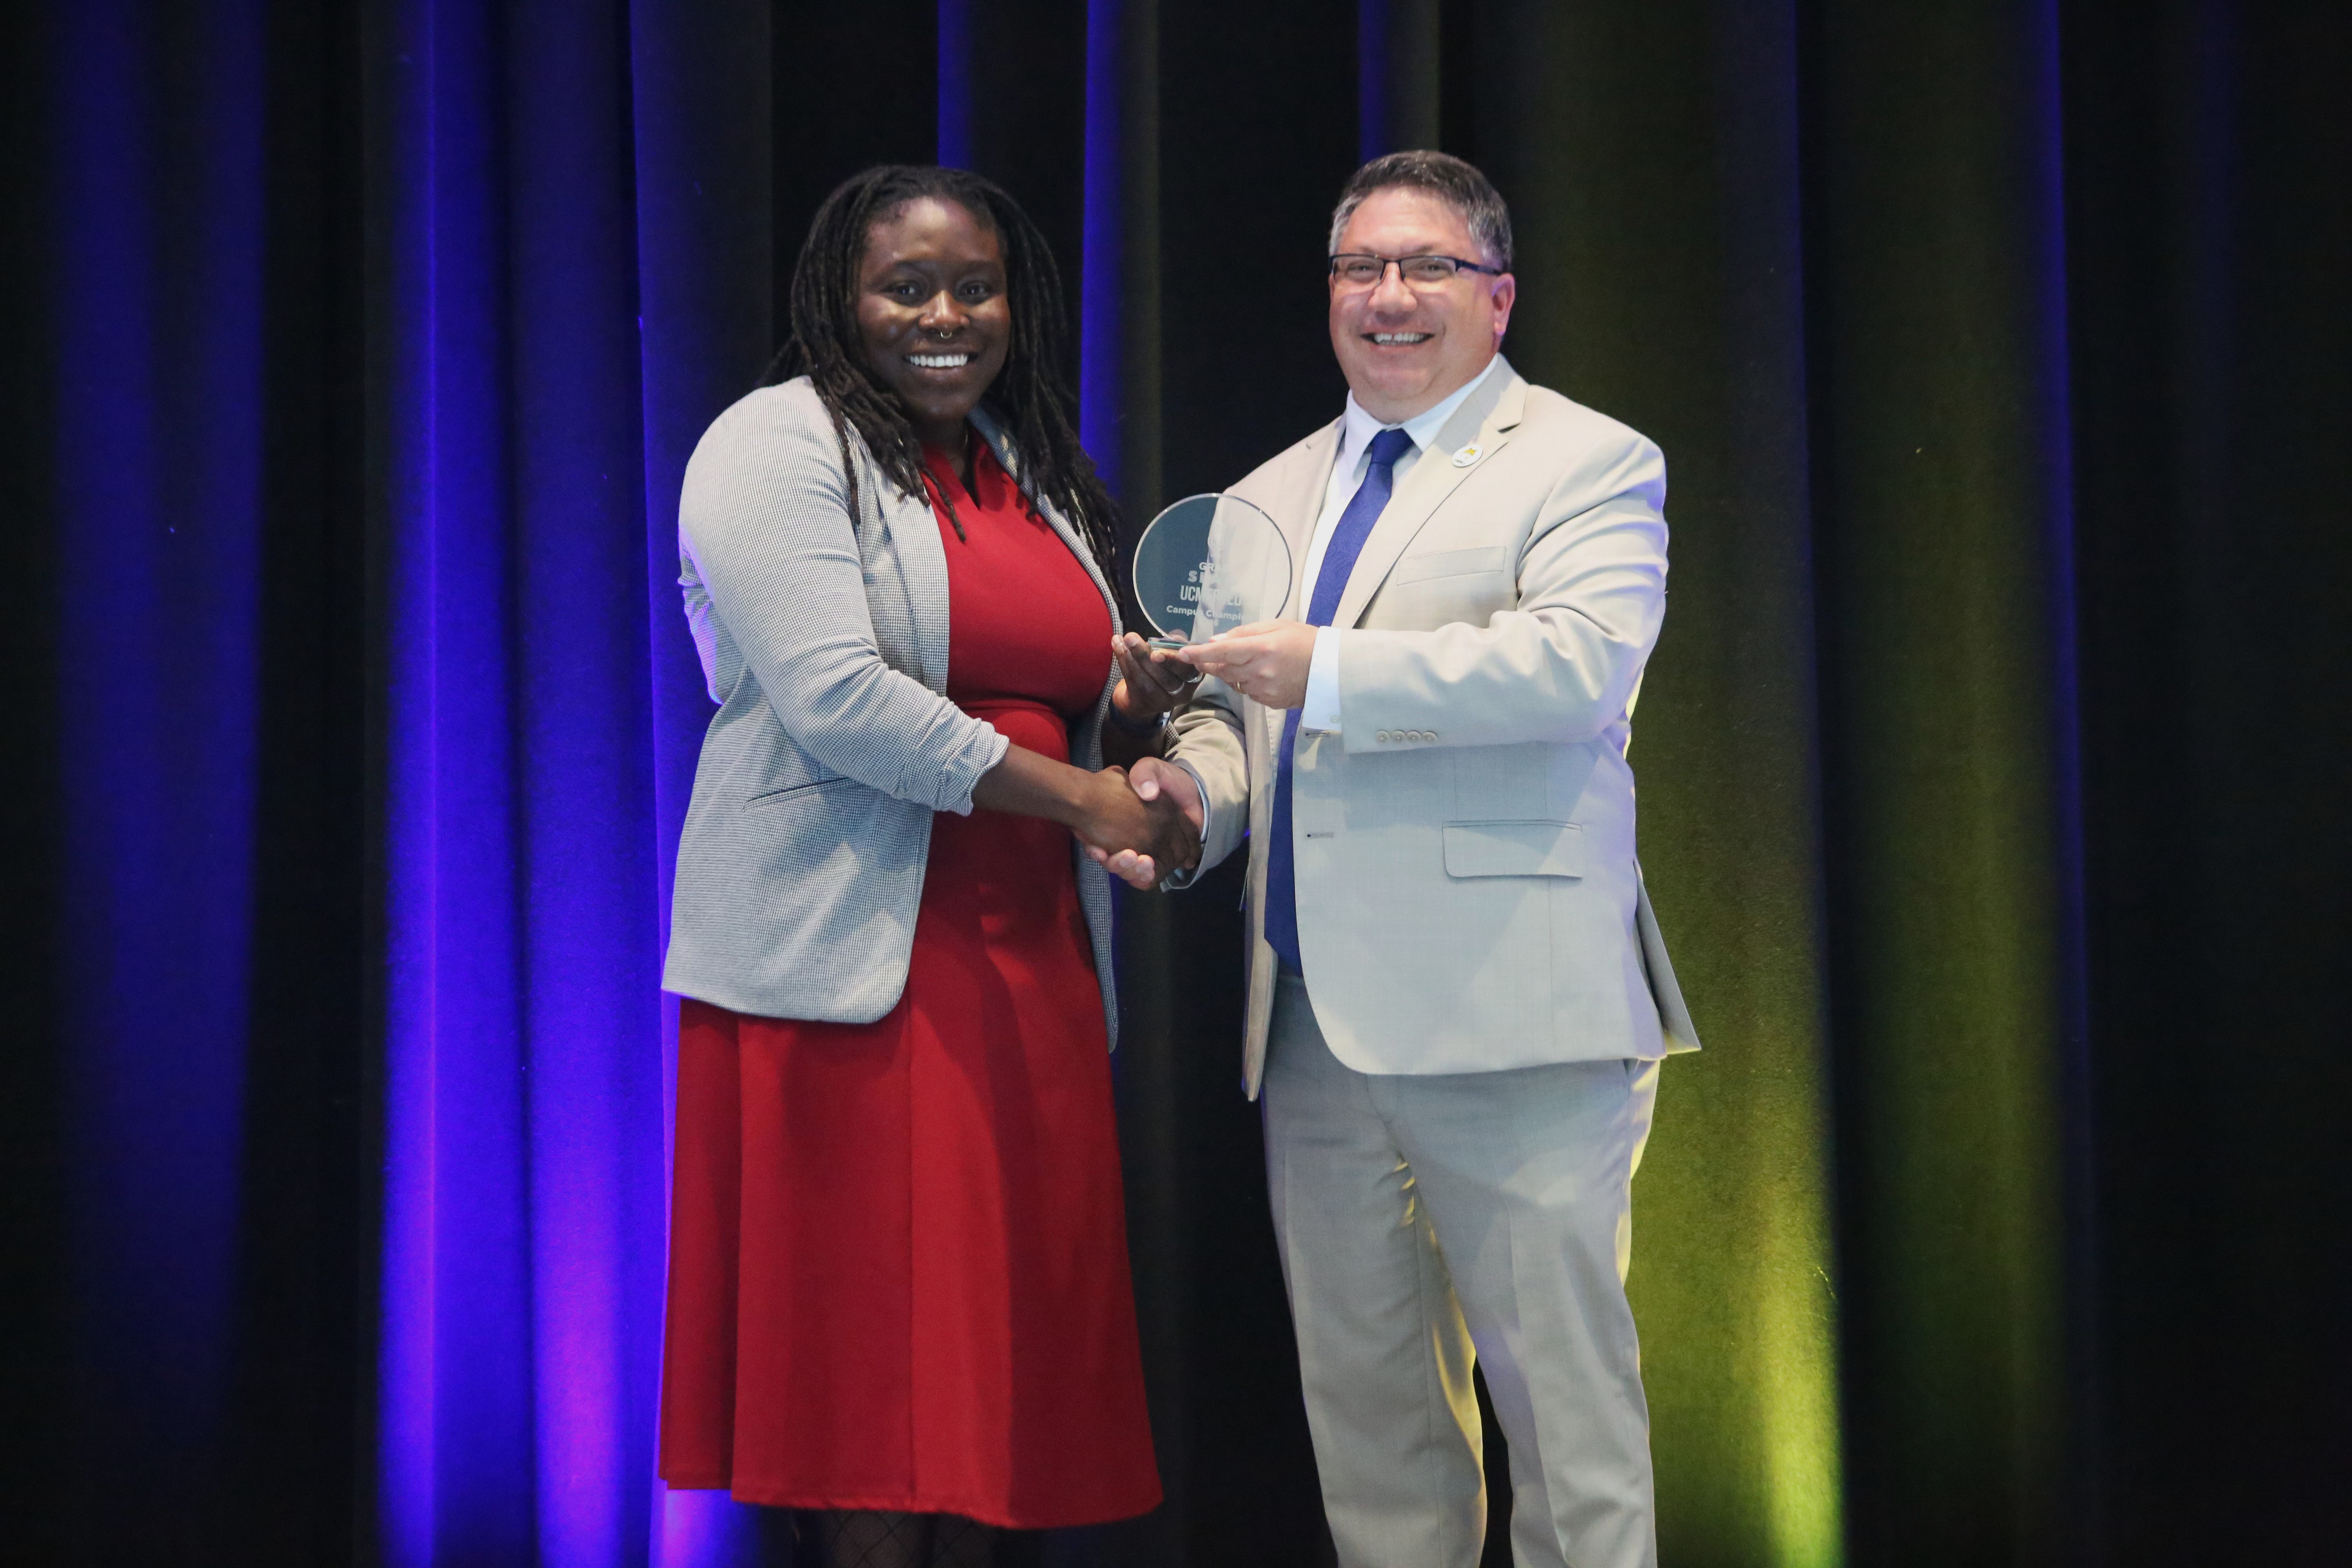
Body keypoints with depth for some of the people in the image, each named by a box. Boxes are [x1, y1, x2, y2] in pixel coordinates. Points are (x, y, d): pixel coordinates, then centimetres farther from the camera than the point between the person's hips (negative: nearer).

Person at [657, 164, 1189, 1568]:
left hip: (1029, 962, 7)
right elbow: (834, 694, -15)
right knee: (874, 1337, -7)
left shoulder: (1036, 470, 20)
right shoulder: (782, 446, -3)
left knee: (999, 1320, 4)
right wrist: (1071, 795, -12)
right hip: (849, 961, -6)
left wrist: (1137, 699, 3)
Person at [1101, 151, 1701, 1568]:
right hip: (1314, 1025, 6)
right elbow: (1237, 713, 24)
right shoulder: (1272, 498, 22)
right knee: (1363, 1399, 10)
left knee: (1561, 1384, -4)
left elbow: (1581, 658, -16)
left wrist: (1328, 669, -20)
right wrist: (1190, 784, 0)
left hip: (1506, 1014, -6)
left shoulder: (1590, 464, 1)